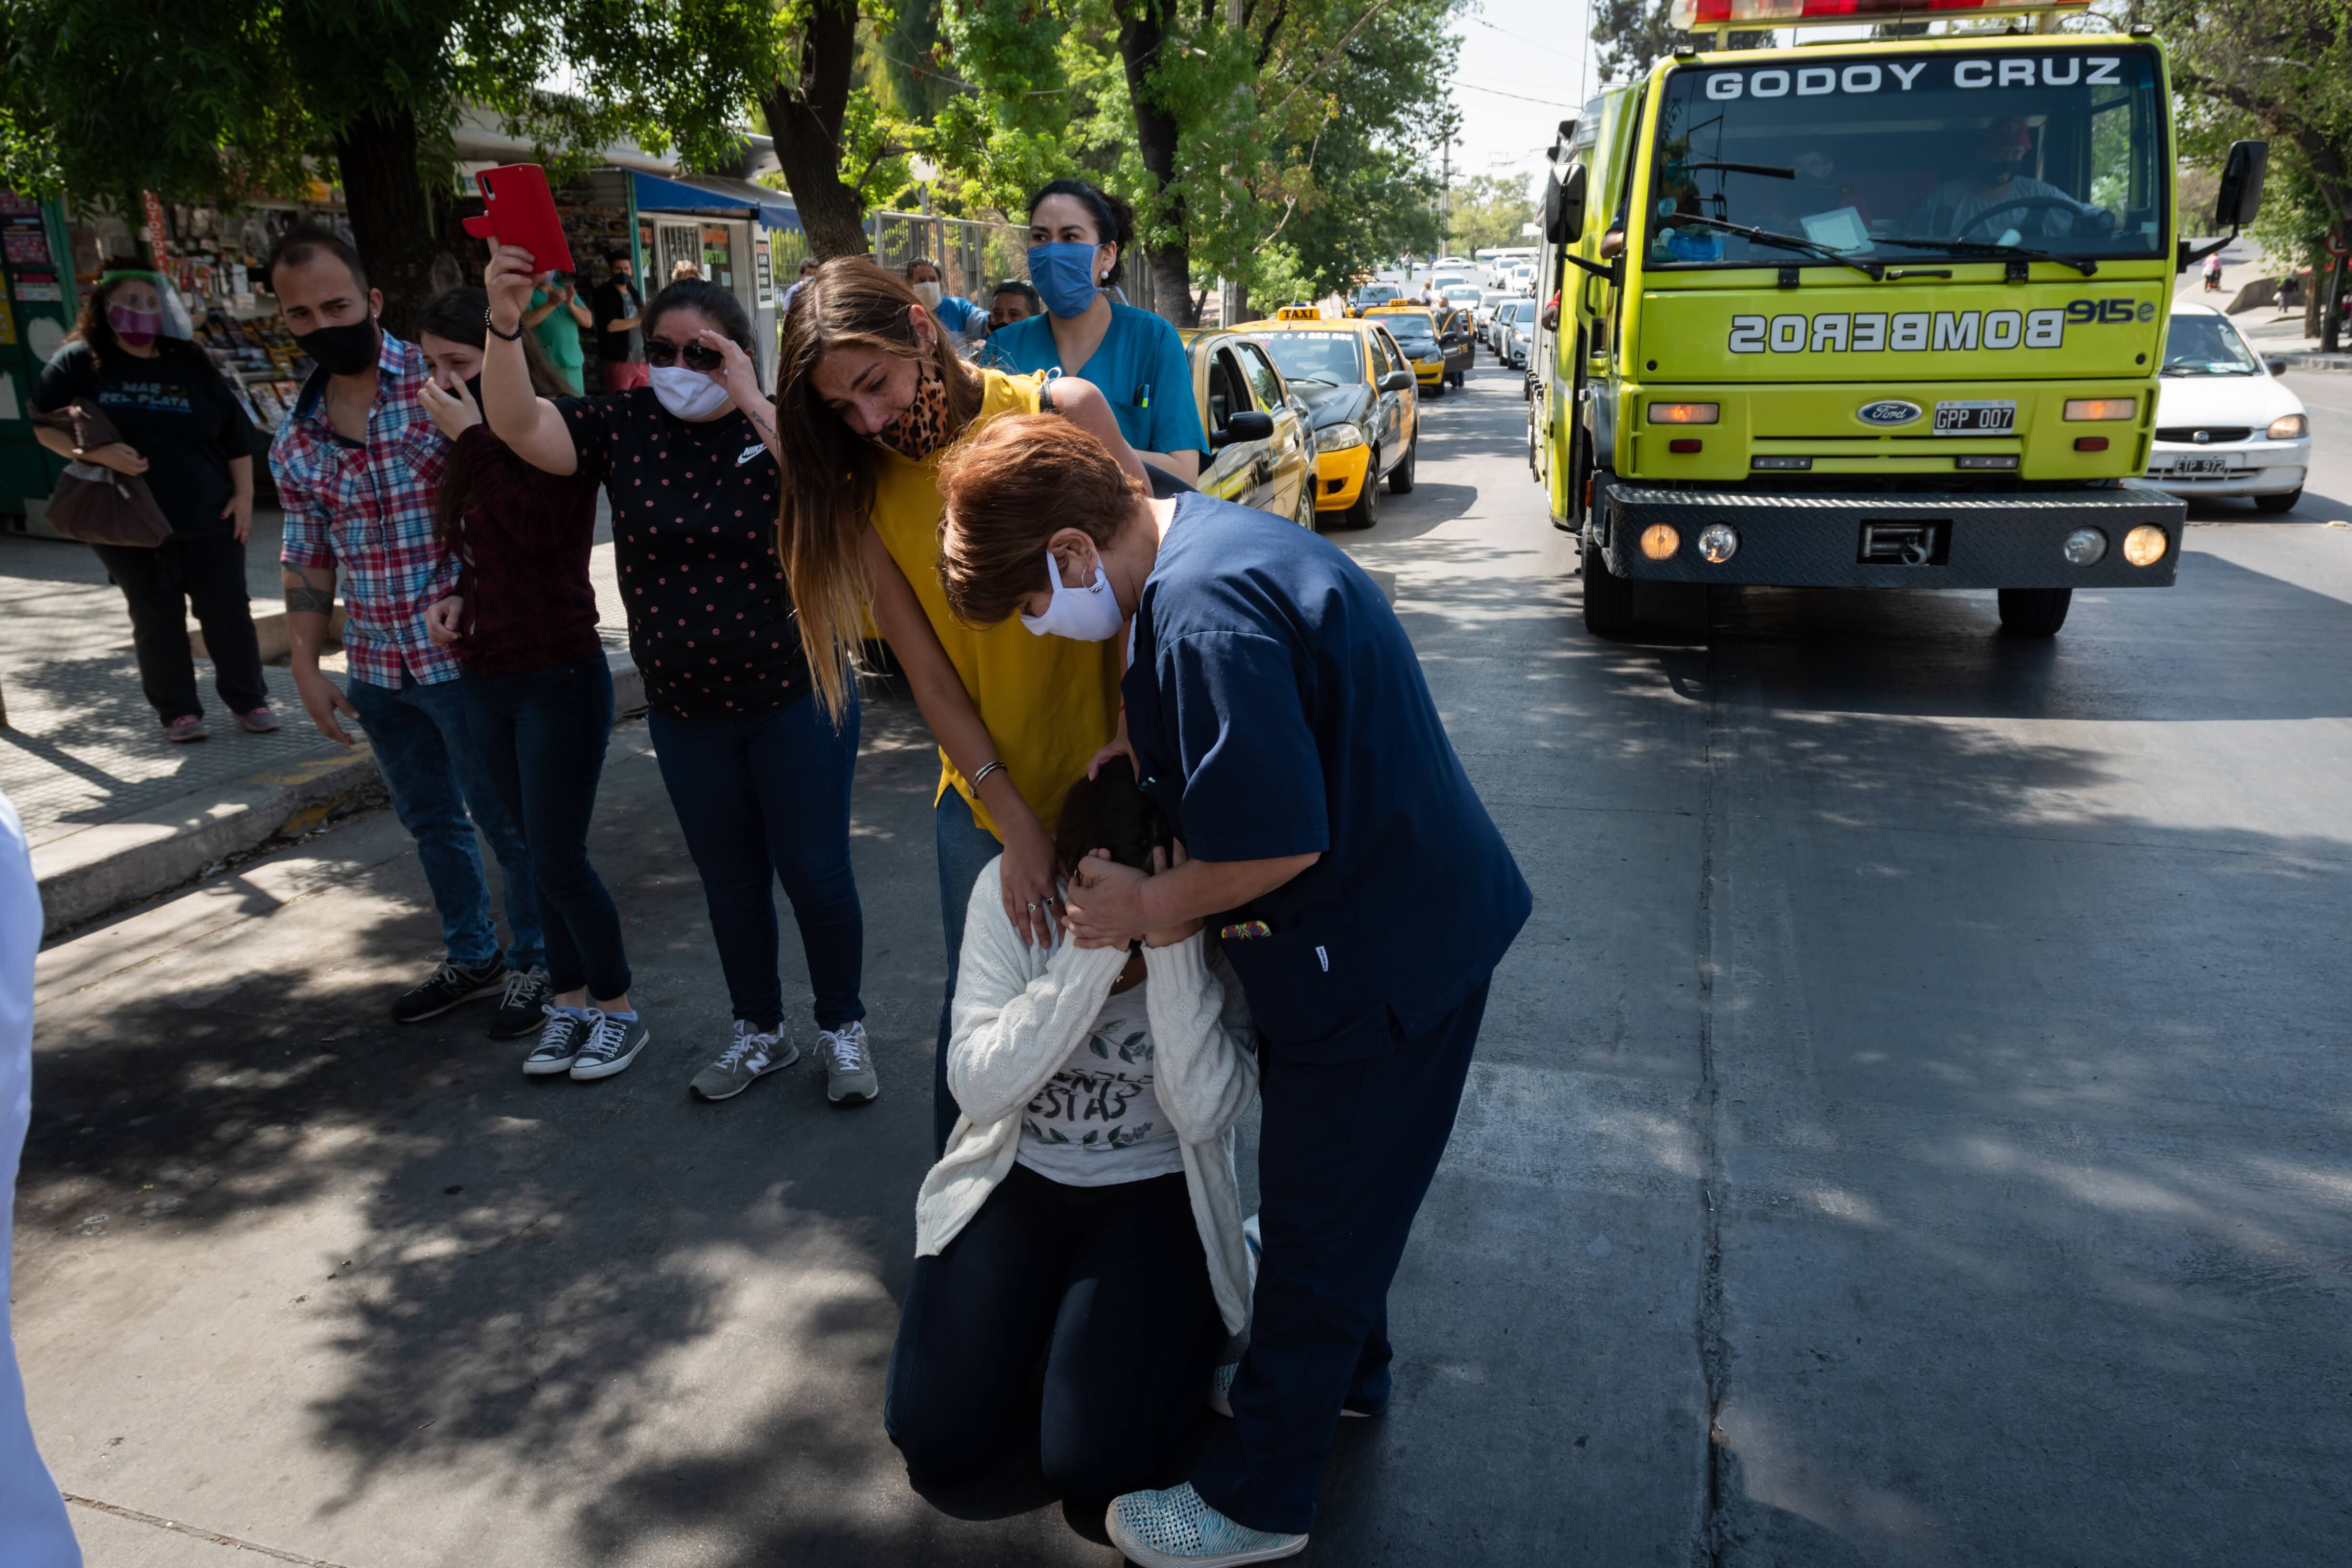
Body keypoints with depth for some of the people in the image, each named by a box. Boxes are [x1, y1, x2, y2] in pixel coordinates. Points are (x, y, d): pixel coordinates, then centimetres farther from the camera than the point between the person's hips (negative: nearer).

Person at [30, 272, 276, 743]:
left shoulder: (190, 366, 6)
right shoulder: (78, 362, 2)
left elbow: (237, 436, 8)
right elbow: (44, 427, -1)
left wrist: (243, 496, 1)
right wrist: (96, 453, -18)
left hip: (208, 517, 1)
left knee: (228, 611, 3)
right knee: (156, 619, 5)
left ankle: (248, 699, 16)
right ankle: (177, 711, 14)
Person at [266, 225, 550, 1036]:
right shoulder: (296, 439, 8)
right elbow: (307, 559, 15)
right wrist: (306, 668, 11)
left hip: (463, 656, -6)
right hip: (375, 667, 6)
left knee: (505, 816, 5)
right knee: (428, 819, 18)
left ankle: (533, 961, 24)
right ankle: (472, 955, 36)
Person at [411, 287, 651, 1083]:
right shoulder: (473, 445, 10)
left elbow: (537, 527, -26)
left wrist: (474, 439, -21)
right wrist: (456, 598, 2)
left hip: (559, 676, -7)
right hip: (486, 678, 7)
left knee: (557, 858, -3)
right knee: (542, 854, 14)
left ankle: (617, 1008, 15)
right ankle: (569, 1000, 27)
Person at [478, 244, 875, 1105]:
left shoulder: (776, 427, -7)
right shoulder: (626, 426, -1)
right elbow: (518, 425, -15)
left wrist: (753, 402, -26)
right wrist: (503, 322, -30)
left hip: (796, 700, -3)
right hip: (684, 711, 4)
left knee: (815, 873, 4)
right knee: (730, 880, 16)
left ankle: (844, 1030, 25)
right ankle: (760, 1031, 35)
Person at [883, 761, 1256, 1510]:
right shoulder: (1013, 887, -18)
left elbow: (1203, 1113, -28)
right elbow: (980, 1088, -24)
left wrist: (1172, 943, -39)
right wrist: (1095, 949, -36)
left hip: (1157, 1188, -2)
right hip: (1016, 1174, 2)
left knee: (1091, 1462, -16)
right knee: (934, 1439, -8)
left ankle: (1201, 1312, 13)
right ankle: (1047, 1298, 20)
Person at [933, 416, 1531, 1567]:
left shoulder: (1203, 619, -28)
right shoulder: (1213, 535, 5)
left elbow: (1281, 841, -29)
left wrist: (1145, 907, -15)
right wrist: (1143, 755, 4)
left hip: (1377, 951, -10)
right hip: (1415, 913, 10)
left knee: (1316, 1220, 8)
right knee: (1339, 1192, 28)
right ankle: (1346, 1372, 51)